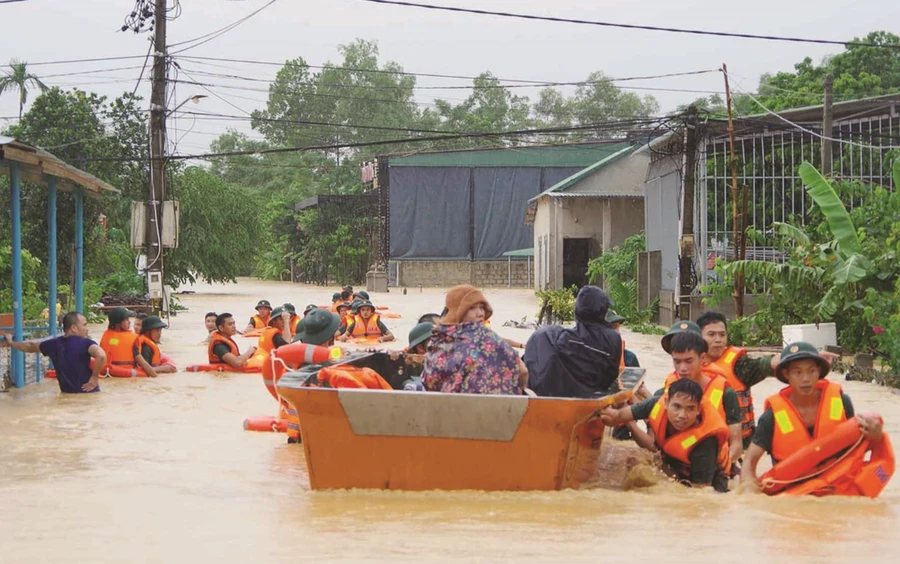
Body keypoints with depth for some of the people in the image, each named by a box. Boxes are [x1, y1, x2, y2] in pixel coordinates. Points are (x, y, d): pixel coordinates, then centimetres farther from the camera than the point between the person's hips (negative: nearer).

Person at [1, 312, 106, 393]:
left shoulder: (54, 344, 3)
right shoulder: (85, 343, -14)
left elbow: (30, 346, 21)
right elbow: (101, 356, -35)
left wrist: (10, 343, 41)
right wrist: (95, 377, -20)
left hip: (66, 394, 6)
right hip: (88, 394, -6)